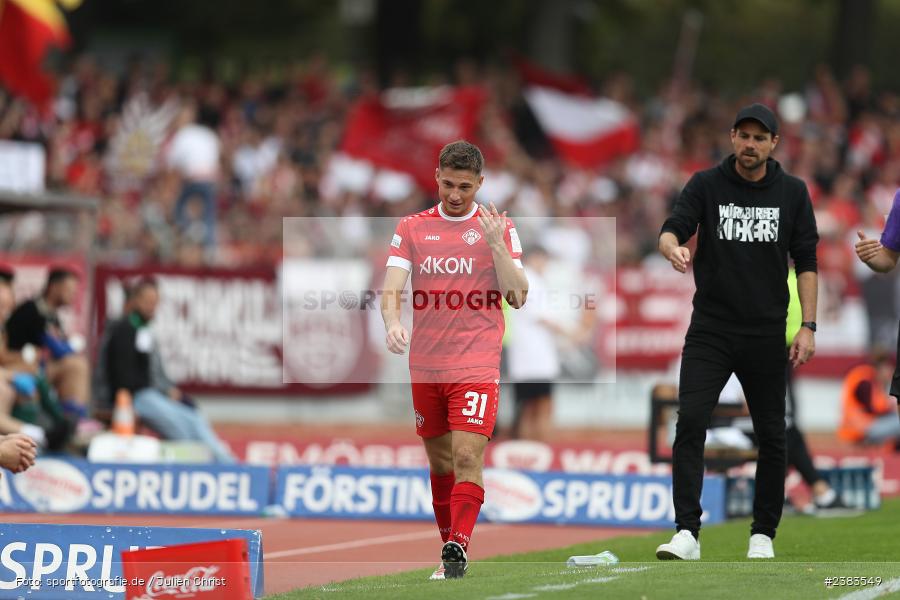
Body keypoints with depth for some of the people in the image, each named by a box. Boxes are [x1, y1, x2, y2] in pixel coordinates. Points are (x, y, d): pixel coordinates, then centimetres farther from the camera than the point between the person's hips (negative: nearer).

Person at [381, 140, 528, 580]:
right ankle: (449, 547, 21)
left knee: (468, 457, -15)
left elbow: (517, 295, -2)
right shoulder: (412, 228, 9)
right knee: (439, 461, 10)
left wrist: (497, 245, -14)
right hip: (425, 366, 3)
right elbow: (392, 286, 0)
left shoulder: (497, 228, 4)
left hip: (476, 365, -3)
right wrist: (392, 323, -20)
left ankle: (456, 553, -20)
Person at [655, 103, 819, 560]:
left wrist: (807, 326, -1)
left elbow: (805, 261, 7)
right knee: (690, 422, -15)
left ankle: (763, 535, 18)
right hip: (709, 331, -1)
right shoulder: (706, 185, 1)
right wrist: (672, 247, -36)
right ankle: (686, 533, -16)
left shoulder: (792, 193, 4)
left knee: (771, 436, 5)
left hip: (766, 334, 1)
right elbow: (672, 229, -11)